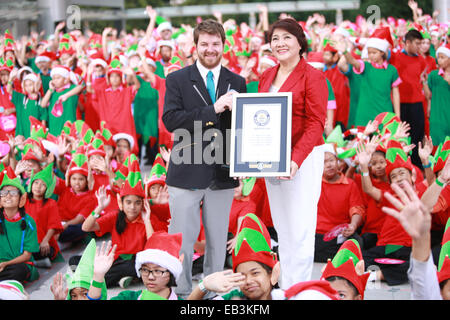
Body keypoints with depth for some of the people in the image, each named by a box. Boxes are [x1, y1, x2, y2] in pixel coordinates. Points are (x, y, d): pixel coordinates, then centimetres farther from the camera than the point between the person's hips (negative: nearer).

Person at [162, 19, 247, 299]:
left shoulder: (237, 83, 9)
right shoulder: (177, 80, 1)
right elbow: (171, 120, -14)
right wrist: (213, 110, -21)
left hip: (223, 173, 3)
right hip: (187, 172, -2)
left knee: (218, 240, 11)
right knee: (181, 240, 2)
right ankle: (180, 293, 15)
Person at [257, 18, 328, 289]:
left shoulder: (312, 76, -8)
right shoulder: (267, 76, 12)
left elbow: (316, 124, -13)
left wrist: (296, 160, -24)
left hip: (303, 159, -6)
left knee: (300, 229, -5)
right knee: (281, 228, 11)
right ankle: (285, 289, 19)